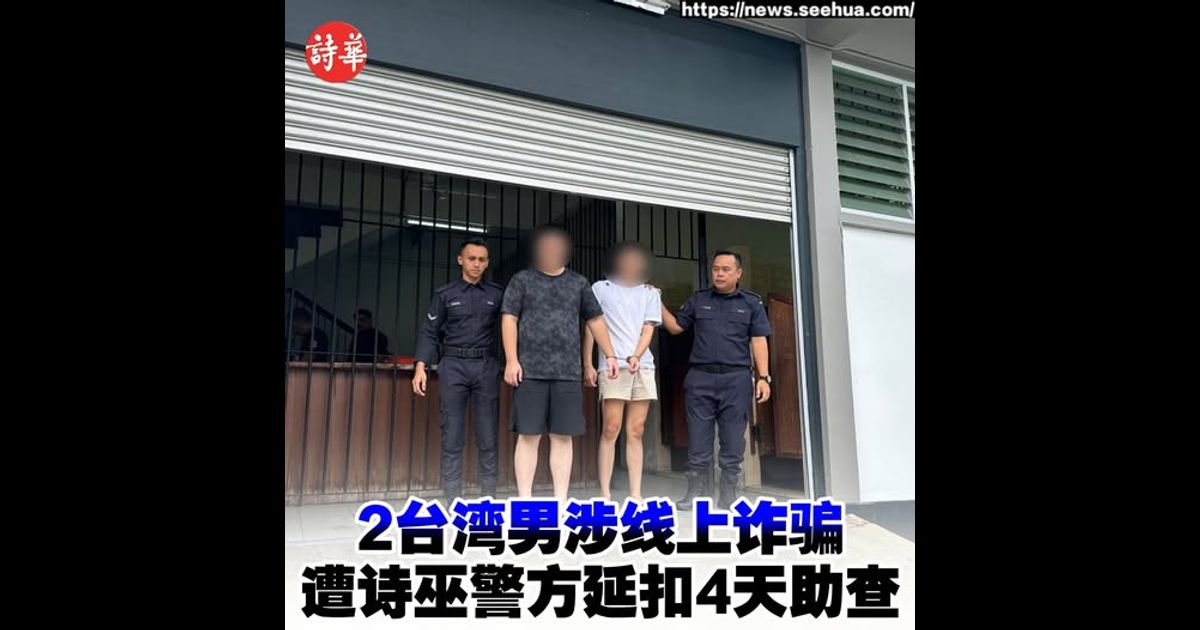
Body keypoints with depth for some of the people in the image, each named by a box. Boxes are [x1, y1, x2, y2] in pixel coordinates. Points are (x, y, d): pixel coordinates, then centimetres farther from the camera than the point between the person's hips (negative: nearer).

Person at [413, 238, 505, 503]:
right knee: (452, 437, 0)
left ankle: (488, 499, 10)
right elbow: (429, 332, 6)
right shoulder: (445, 294, 8)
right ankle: (453, 502, 6)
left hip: (487, 366, 0)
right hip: (453, 365, 0)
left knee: (488, 437, 2)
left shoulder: (497, 294, 8)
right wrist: (421, 367, -5)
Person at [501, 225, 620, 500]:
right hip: (530, 370, -2)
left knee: (562, 437, 4)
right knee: (528, 436, 0)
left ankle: (561, 499, 11)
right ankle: (524, 499, 8)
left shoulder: (578, 283, 14)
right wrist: (511, 360, -8)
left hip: (568, 372, 2)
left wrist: (610, 355, 10)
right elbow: (509, 319, 1)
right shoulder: (522, 279, 7)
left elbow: (595, 320, 17)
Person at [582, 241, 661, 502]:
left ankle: (636, 494, 5)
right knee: (611, 430, -7)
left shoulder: (650, 293, 16)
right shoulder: (601, 288, 9)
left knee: (636, 432, 3)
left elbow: (648, 330, 6)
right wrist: (588, 365, -1)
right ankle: (605, 494, -3)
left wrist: (636, 357, -12)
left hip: (643, 366, 3)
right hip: (613, 366, -3)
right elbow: (590, 327, 7)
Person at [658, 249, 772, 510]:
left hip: (736, 378, -1)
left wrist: (763, 377, -4)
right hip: (700, 377, 1)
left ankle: (729, 494, 12)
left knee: (733, 442, 3)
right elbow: (675, 327, 16)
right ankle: (696, 492, 9)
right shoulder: (698, 300, 13)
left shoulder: (752, 302, 9)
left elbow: (758, 341, 4)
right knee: (698, 440, 2)